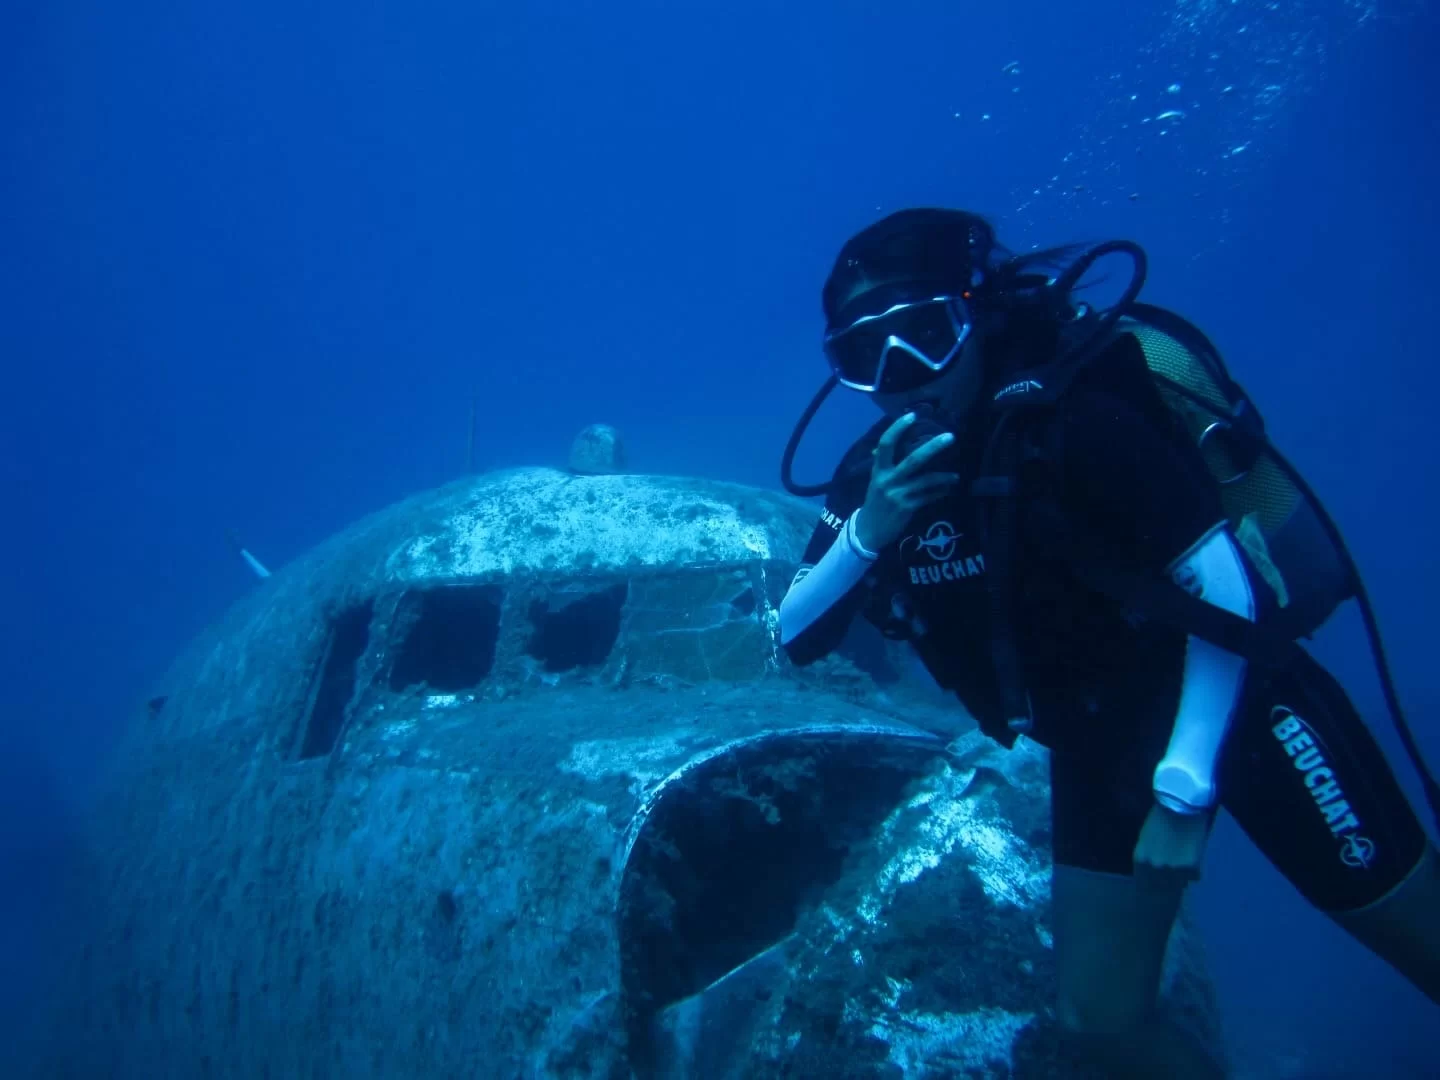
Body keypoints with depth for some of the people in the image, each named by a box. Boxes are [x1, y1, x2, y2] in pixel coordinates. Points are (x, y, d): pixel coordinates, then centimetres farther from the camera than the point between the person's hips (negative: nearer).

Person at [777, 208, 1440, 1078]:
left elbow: (1228, 591, -23)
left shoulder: (1073, 421, -24)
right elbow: (797, 639, -7)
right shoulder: (877, 473, -7)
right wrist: (864, 534, -25)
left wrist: (1184, 790, -26)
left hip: (1233, 701, -4)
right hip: (1103, 746, 5)